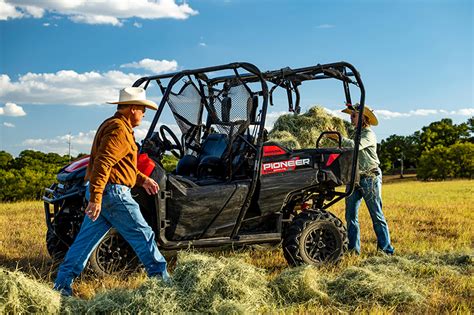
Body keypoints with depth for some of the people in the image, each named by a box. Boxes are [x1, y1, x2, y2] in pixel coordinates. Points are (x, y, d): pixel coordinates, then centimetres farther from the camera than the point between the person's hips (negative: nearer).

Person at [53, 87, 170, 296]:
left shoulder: (112, 125, 21)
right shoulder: (119, 129, -14)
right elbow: (102, 163, -24)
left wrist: (142, 179, 25)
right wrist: (95, 198, -29)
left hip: (99, 193, 10)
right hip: (113, 192, -10)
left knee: (85, 239, 9)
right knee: (142, 235, 0)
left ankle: (62, 285, 10)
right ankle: (161, 279, 10)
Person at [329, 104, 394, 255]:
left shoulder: (369, 134, -7)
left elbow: (355, 146, -25)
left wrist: (339, 138, -23)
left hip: (370, 178, -8)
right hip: (354, 179, 8)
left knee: (377, 215, -3)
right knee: (351, 216, 4)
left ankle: (386, 249, 3)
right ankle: (353, 249, 9)